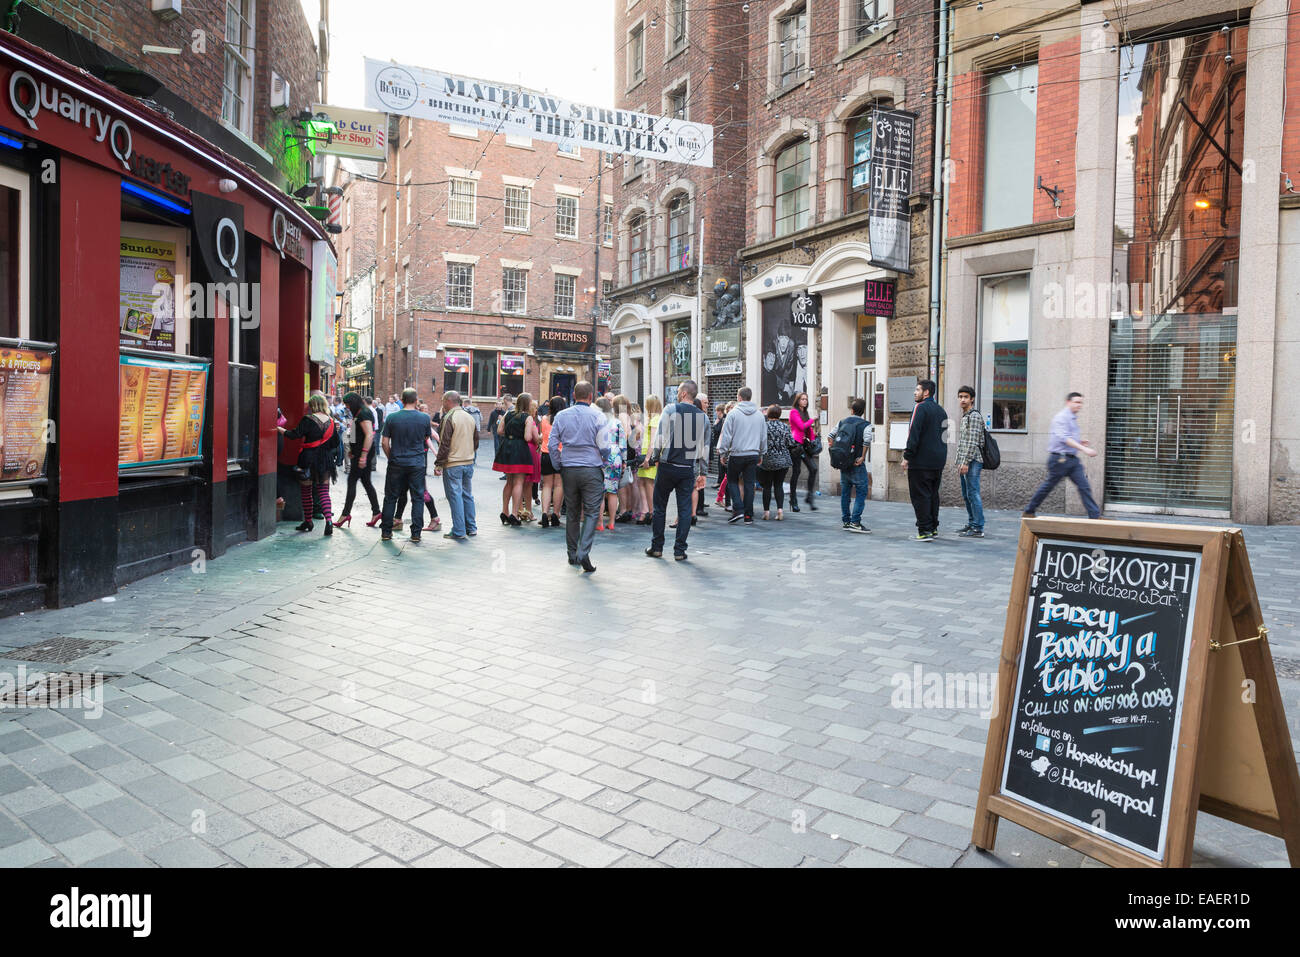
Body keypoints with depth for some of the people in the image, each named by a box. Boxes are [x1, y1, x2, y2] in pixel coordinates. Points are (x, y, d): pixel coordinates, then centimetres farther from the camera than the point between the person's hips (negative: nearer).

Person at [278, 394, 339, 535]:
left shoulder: (308, 420, -10)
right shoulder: (330, 421, 5)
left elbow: (295, 434, -13)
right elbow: (336, 441, 9)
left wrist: (279, 429, 1)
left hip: (309, 459, -4)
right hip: (326, 460, 4)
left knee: (306, 491, 11)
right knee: (323, 491, 5)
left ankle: (308, 522, 19)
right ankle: (329, 520, -13)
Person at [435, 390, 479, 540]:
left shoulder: (449, 418, -13)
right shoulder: (470, 417, 11)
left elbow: (444, 444, -15)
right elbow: (476, 440, 17)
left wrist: (439, 464, -11)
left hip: (453, 464, -7)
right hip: (469, 462, 7)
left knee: (455, 496, -3)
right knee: (467, 495, 15)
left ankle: (459, 531, -1)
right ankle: (471, 527, 20)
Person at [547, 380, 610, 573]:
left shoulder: (562, 416, 5)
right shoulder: (598, 416, -5)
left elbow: (552, 444, 4)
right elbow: (604, 446, -7)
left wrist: (560, 466, 14)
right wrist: (603, 462, 13)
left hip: (569, 469, 3)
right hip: (592, 470, -3)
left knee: (572, 513, 12)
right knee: (591, 512, 0)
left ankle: (572, 554, 17)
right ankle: (584, 552, -14)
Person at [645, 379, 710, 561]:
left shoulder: (671, 409, -3)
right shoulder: (703, 417, 8)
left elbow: (660, 435, -6)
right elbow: (705, 447, 10)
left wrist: (656, 458, 5)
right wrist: (703, 473, 15)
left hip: (667, 466, -2)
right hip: (689, 469, 3)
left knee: (660, 507, 9)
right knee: (685, 509, 6)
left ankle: (656, 547, 16)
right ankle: (679, 551, 7)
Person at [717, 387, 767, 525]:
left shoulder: (733, 413, -6)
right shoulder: (759, 415, 9)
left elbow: (726, 435, -7)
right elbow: (764, 436, 15)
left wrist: (723, 453, 2)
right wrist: (761, 454, 24)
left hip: (736, 454, -4)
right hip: (753, 454, 4)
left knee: (732, 480, 11)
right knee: (749, 483, 7)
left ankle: (738, 509, -3)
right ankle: (748, 515, 8)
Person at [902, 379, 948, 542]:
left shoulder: (920, 408, -11)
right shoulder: (941, 410, 16)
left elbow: (914, 434, -17)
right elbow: (944, 435, 19)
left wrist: (907, 456, -15)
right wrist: (941, 456, 21)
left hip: (921, 461, -8)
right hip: (939, 461, 8)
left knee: (920, 496, -5)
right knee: (933, 494, 15)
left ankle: (925, 531, -6)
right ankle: (933, 528, 19)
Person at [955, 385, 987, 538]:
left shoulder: (974, 416, -11)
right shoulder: (965, 416, 19)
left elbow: (973, 442, -17)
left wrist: (966, 462, -20)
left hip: (972, 461, -10)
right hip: (965, 461, 10)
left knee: (973, 494, -10)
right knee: (966, 495, 14)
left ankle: (978, 529, -9)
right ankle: (971, 524, 22)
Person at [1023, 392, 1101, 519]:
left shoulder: (1074, 418, 18)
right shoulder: (1061, 417, -11)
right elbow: (1064, 438, -25)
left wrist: (1080, 441, 12)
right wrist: (1084, 449, -32)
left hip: (1073, 459, 8)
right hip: (1059, 458, -8)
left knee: (1084, 487, -1)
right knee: (1048, 486, 1)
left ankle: (1095, 516, -2)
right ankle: (1029, 511, 13)